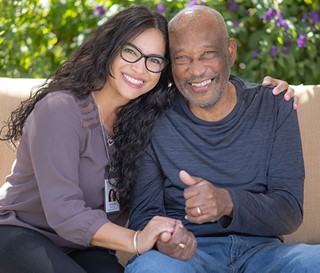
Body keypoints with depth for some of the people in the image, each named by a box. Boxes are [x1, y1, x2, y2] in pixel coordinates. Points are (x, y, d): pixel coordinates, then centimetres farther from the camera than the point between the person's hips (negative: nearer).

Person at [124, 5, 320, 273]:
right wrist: (161, 237, -25)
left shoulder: (274, 107, 3)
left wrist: (228, 203, -25)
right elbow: (143, 213, 0)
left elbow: (290, 212, -3)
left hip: (261, 249, 1)